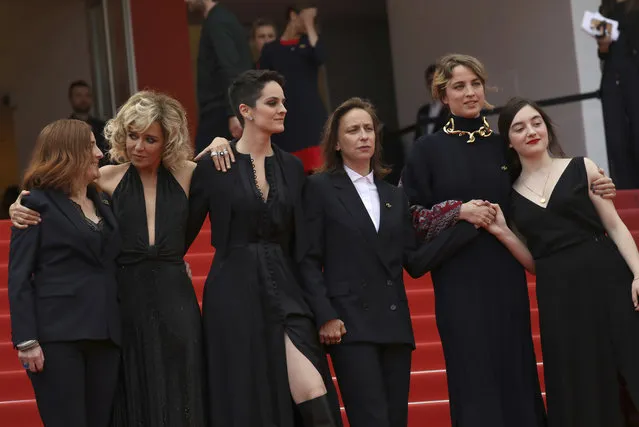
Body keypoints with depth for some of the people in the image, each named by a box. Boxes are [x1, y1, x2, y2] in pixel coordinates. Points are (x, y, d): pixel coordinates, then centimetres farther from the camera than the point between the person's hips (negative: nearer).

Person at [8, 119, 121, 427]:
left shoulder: (102, 203, 18)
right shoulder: (38, 203, 0)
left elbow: (110, 268, 16)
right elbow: (19, 277, -6)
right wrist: (26, 340, -15)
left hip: (104, 334, 6)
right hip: (57, 335, -6)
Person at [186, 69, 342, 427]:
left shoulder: (292, 167, 9)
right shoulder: (213, 166, -4)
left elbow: (300, 241, 12)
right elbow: (187, 231, 2)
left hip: (285, 290, 3)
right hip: (234, 293, -3)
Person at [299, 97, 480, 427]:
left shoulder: (394, 196, 18)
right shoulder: (320, 188, 3)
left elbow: (415, 262, 10)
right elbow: (309, 260, -3)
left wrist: (466, 226, 2)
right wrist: (325, 316, -13)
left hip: (394, 325, 5)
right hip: (350, 324, -5)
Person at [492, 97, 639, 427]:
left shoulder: (581, 169, 6)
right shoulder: (511, 197, 10)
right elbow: (535, 260, 12)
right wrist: (502, 233, -2)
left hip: (606, 279, -2)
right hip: (558, 297, 2)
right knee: (580, 391, 5)